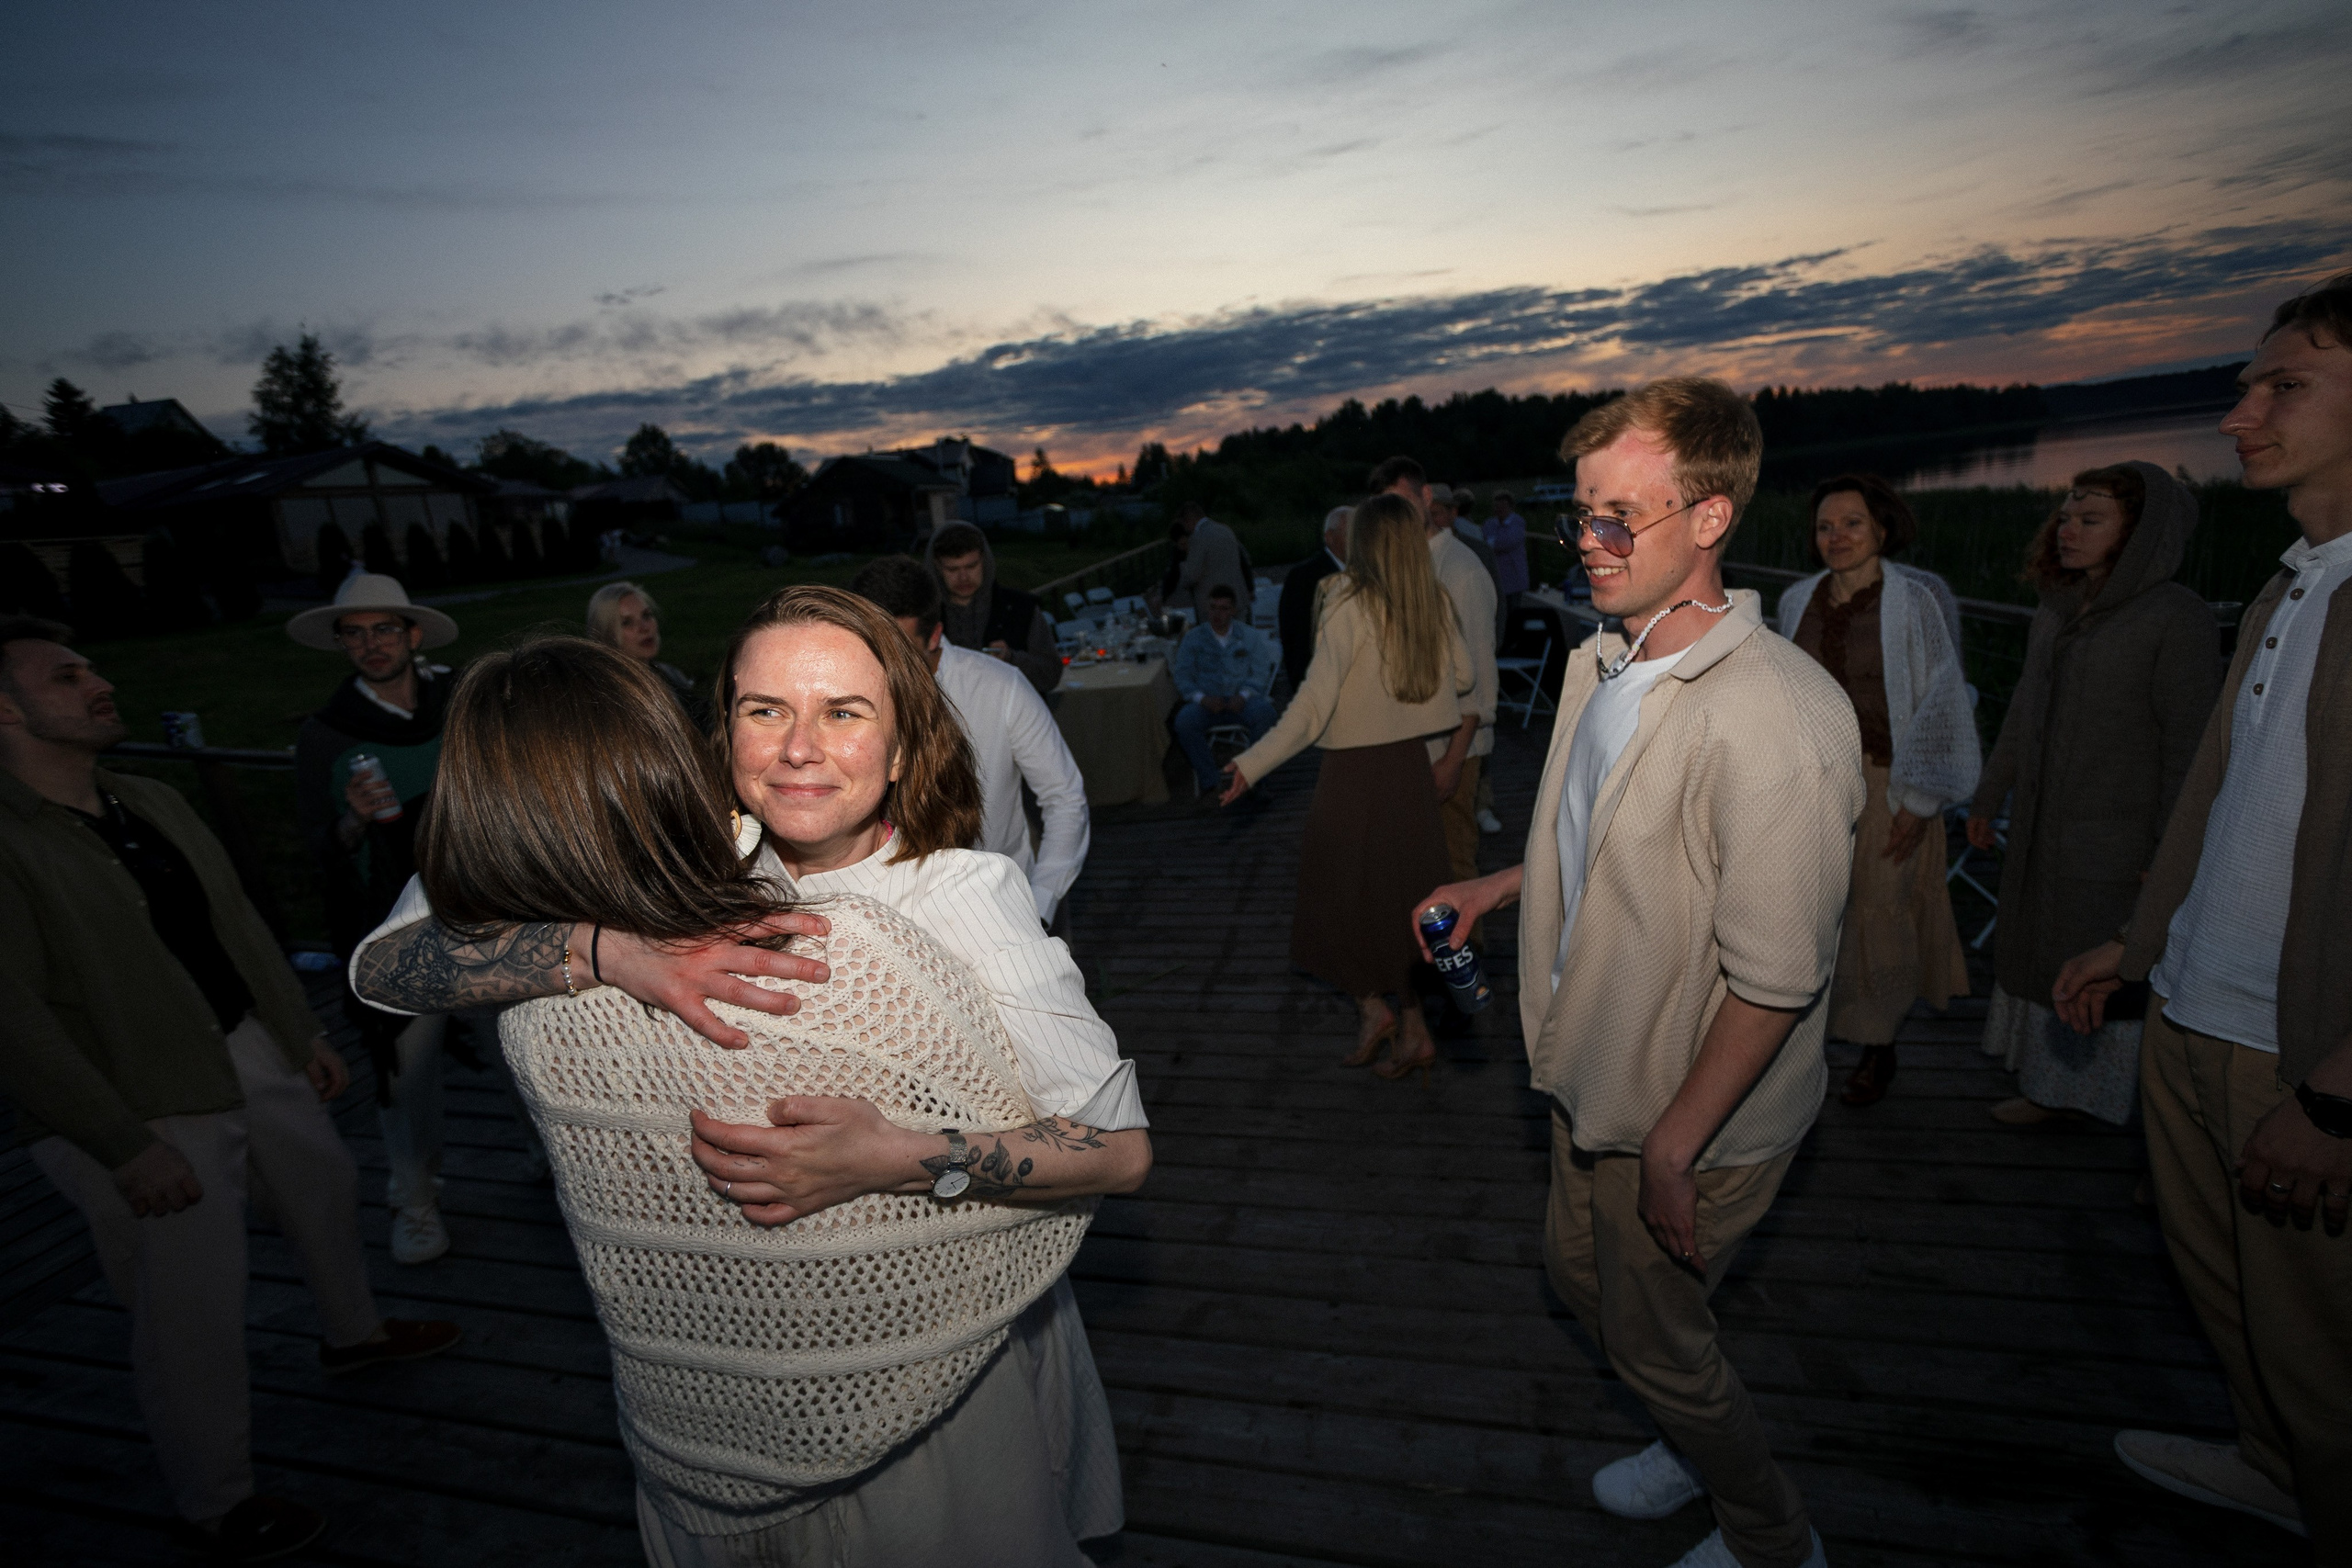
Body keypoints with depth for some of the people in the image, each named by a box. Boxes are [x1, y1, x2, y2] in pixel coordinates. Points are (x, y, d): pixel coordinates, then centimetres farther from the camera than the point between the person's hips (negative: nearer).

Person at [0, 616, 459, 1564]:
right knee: (194, 1316, 3)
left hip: (254, 1056, 8)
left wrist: (306, 1034, 15)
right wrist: (126, 1146, -23)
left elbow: (240, 925, 12)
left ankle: (352, 1334, 53)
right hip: (137, 1107, -8)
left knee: (326, 1186, 26)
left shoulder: (154, 803, 6)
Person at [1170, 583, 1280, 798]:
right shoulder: (1192, 639, 12)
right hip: (1206, 700, 0)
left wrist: (1243, 694, -17)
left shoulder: (1250, 637, 14)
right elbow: (1182, 676, 3)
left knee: (1265, 713, -33)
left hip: (1240, 699, 0)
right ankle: (1210, 782, -21)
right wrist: (1202, 698, -17)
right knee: (1184, 721, -33)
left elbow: (1261, 672, 4)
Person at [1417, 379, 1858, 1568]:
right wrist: (1504, 884, 9)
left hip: (1690, 1116, -8)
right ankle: (1697, 1442, 56)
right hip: (1598, 1072, 8)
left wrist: (1673, 1146, -22)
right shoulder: (1606, 663, -1)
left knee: (1653, 1337, 14)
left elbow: (1775, 979, -27)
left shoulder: (1776, 720, -30)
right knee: (1578, 1271, 26)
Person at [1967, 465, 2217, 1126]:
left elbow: (2188, 742, -14)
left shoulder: (2178, 617, -13)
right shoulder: (2054, 614, 7)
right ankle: (2051, 1087, 30)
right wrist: (1987, 799, 18)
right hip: (2040, 831, 7)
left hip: (2118, 841, -7)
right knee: (2039, 952, 14)